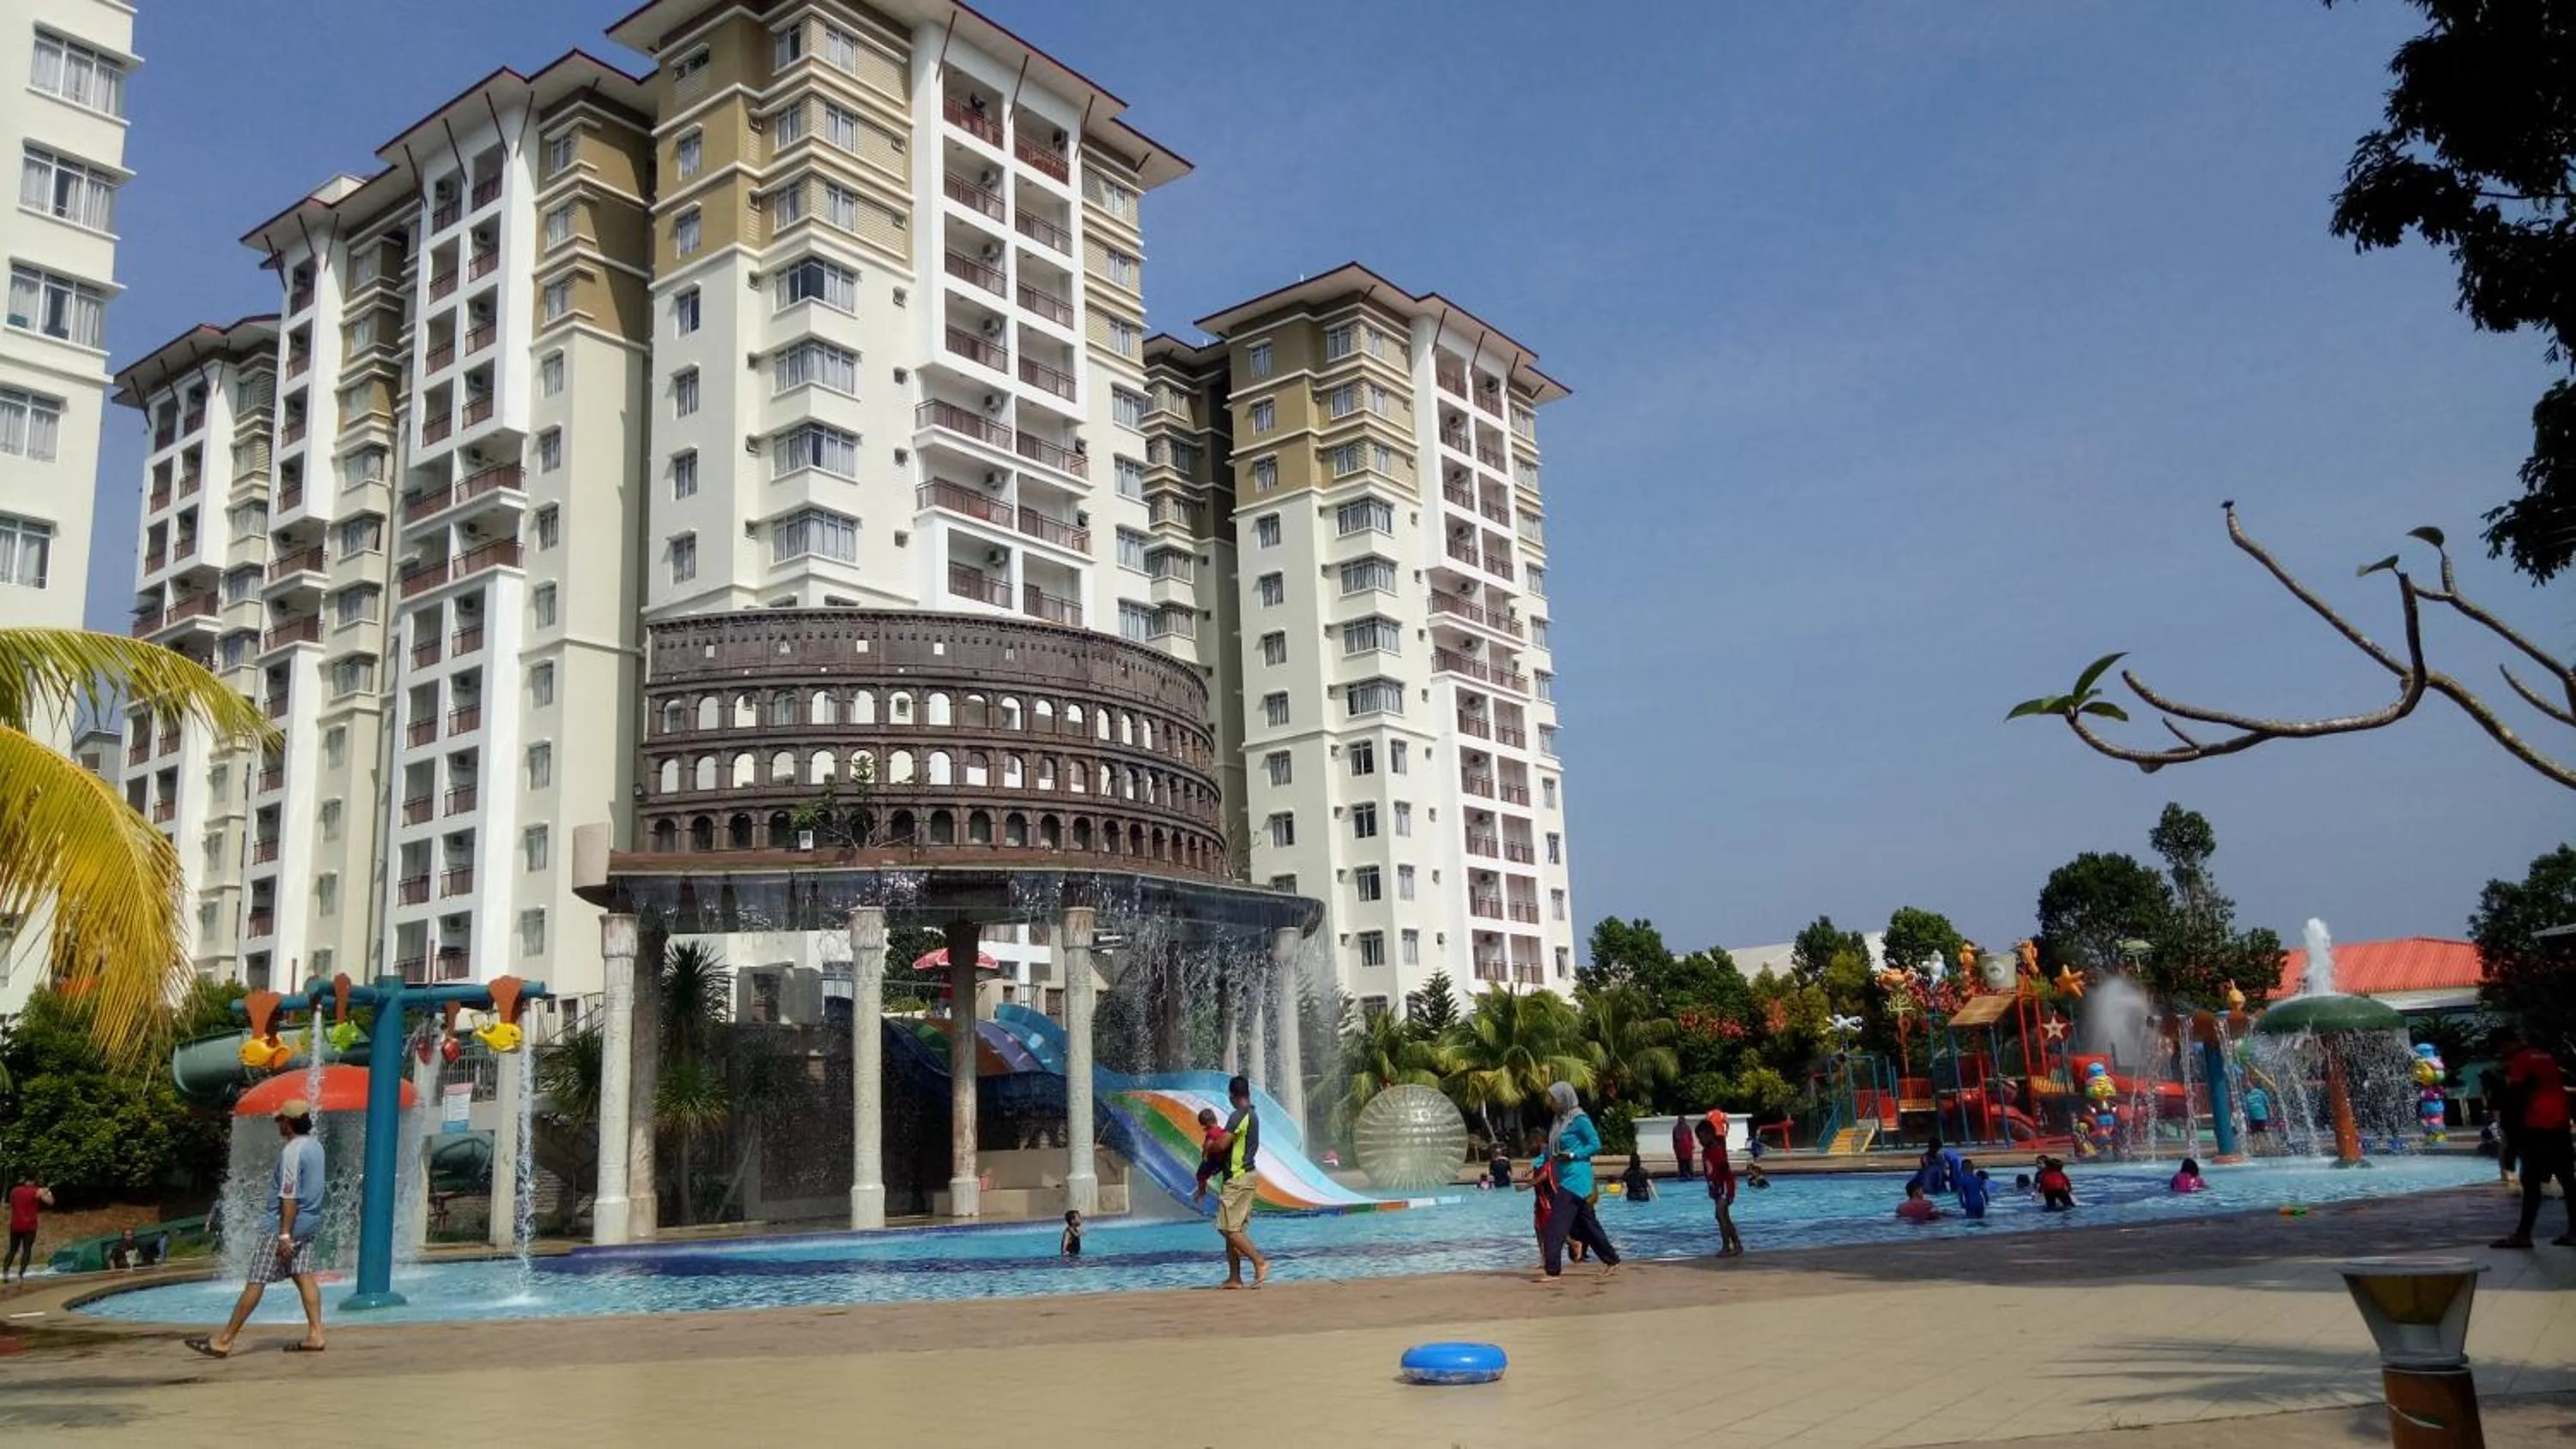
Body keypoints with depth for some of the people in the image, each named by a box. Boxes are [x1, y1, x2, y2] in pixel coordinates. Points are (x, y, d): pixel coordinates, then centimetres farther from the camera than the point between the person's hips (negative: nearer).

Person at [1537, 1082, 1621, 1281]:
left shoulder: (1579, 1120, -13)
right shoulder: (1560, 1119, 12)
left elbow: (1596, 1144, -12)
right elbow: (1553, 1150, 18)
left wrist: (1572, 1155, -20)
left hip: (1576, 1178, -9)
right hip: (1566, 1178, 9)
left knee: (1557, 1223, -10)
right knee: (1586, 1223, 15)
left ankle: (1551, 1270, -9)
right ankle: (1612, 1261, 25)